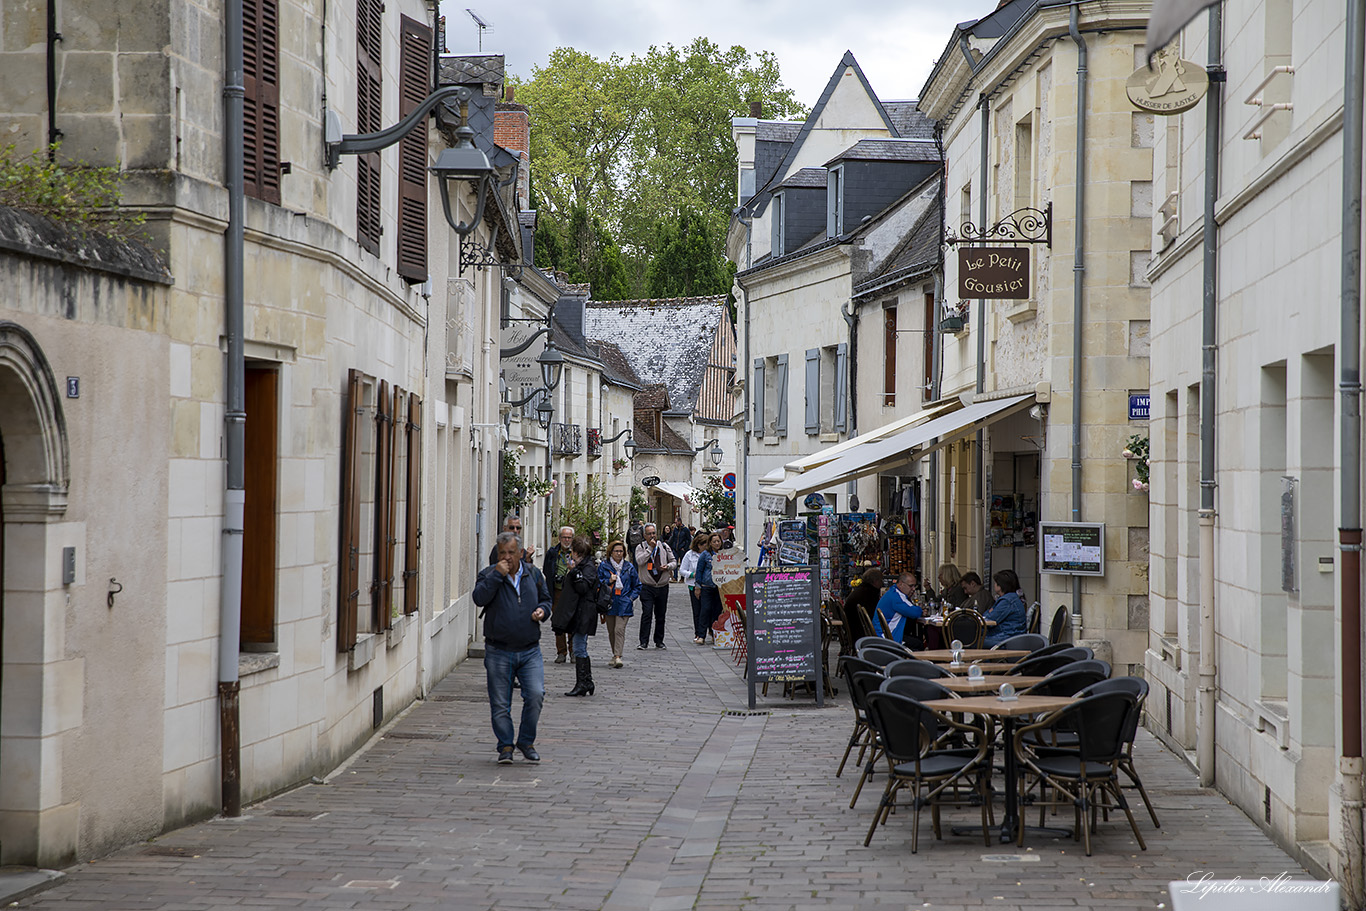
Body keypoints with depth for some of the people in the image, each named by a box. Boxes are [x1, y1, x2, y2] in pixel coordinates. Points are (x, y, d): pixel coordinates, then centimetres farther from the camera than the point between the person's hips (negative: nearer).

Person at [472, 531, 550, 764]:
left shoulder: (533, 574, 10)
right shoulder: (488, 574, 1)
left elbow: (546, 598, 22)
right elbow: (479, 598, -16)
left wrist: (542, 610, 0)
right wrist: (497, 575, -19)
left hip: (529, 651, 1)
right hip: (498, 652, -1)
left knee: (536, 695, -12)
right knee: (500, 703, 2)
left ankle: (526, 741, 6)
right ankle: (505, 746, 17)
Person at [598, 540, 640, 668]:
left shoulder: (629, 567, 7)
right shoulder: (603, 566, 5)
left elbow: (637, 586, 15)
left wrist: (631, 598, 2)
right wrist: (609, 581, -11)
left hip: (624, 604, -2)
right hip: (609, 603, 2)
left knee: (619, 629, -14)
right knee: (611, 631, 7)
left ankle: (618, 656, -21)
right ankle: (615, 655, 22)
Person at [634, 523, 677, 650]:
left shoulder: (664, 546, 8)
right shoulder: (641, 547, 0)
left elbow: (674, 562, 14)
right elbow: (639, 561, -18)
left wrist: (668, 566, -8)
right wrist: (650, 548, -16)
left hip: (662, 587, 3)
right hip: (647, 587, -3)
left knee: (660, 616, 9)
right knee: (646, 614, -11)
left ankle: (659, 641, 20)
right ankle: (644, 642, -10)